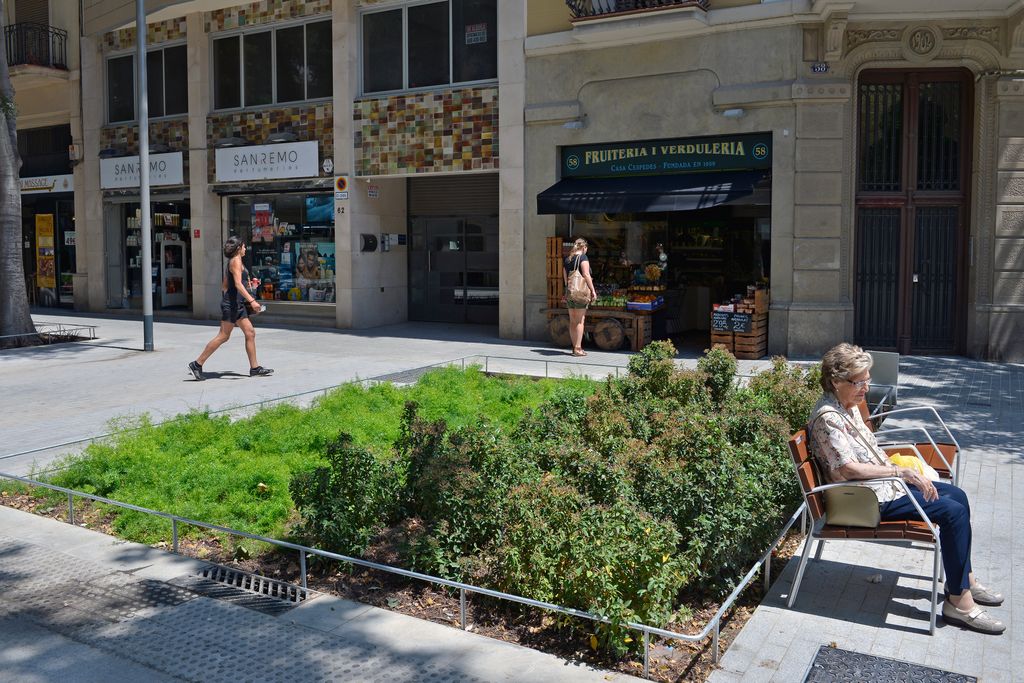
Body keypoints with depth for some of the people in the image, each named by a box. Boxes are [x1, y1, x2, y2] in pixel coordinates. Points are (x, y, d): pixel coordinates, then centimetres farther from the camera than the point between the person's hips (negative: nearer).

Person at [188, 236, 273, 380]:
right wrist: (252, 301, -30)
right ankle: (197, 364, -2)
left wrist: (249, 284, 26)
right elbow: (238, 284, -22)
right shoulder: (236, 261, -10)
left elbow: (224, 286, 20)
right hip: (232, 303, -10)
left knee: (250, 333, 6)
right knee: (223, 336, -7)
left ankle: (255, 368, 8)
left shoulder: (233, 262, 18)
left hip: (238, 304, 10)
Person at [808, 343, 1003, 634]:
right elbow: (848, 469, -31)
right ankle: (959, 601, -7)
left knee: (958, 495, 11)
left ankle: (964, 578, 21)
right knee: (953, 512, -16)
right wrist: (901, 472, -27)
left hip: (883, 483, 11)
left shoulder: (849, 406, 8)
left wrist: (909, 473, 6)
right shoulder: (828, 417, -24)